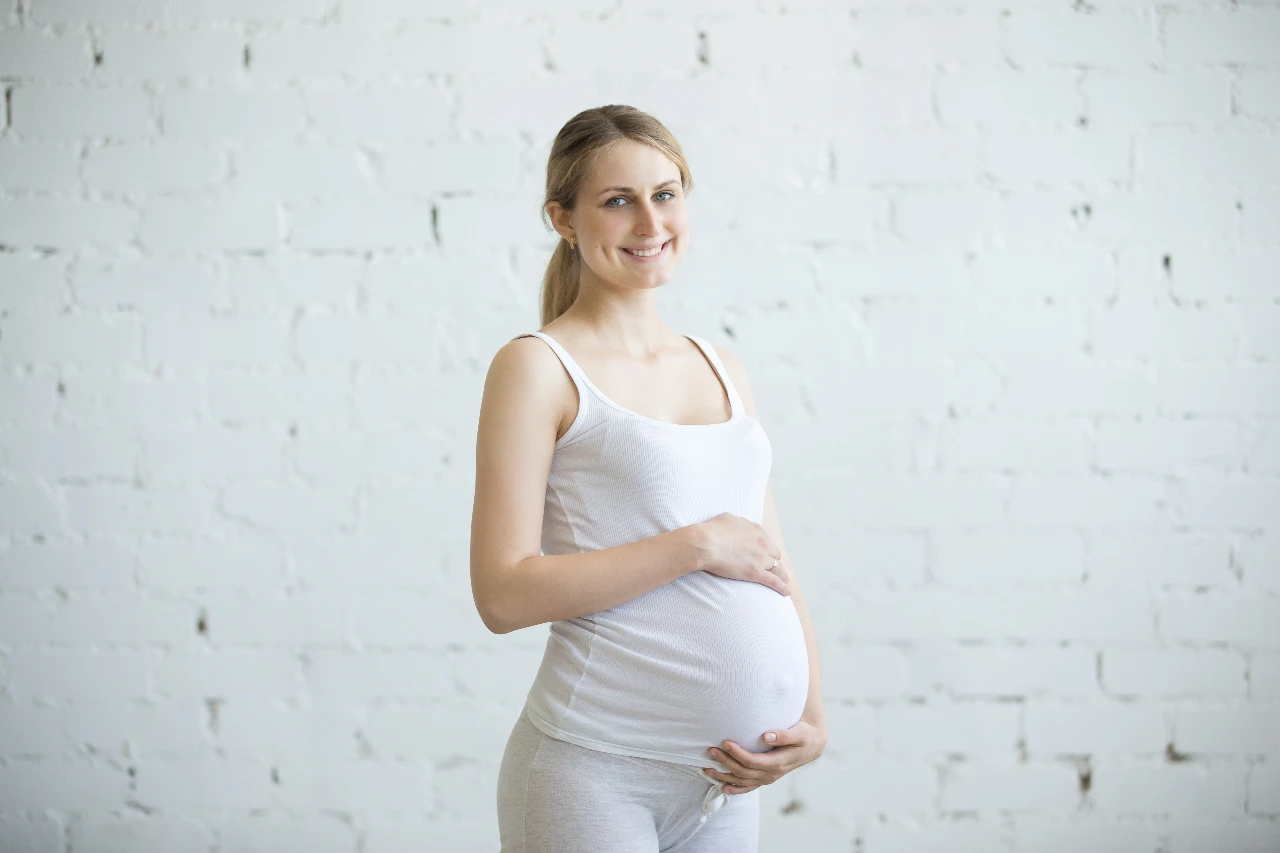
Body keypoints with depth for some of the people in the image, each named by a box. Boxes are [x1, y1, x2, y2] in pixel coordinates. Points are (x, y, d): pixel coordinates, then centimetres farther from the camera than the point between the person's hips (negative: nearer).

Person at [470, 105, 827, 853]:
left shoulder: (725, 370, 12)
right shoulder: (537, 367, -6)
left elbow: (773, 562, 15)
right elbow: (505, 594, -14)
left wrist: (814, 718, 1)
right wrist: (697, 546, -15)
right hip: (595, 770, -5)